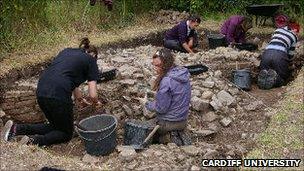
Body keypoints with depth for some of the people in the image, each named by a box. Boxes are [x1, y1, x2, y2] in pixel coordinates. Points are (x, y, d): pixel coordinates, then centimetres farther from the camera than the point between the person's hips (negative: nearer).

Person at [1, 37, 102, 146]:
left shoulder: (67, 51, 26)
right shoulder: (91, 61, 9)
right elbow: (93, 95, 3)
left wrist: (79, 98, 39)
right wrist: (95, 102, 24)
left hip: (41, 92, 7)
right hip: (58, 96, -7)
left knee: (55, 125, 26)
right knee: (67, 133, 15)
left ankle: (16, 129, 10)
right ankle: (35, 141, -10)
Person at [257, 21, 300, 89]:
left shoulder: (278, 30, 28)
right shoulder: (294, 36, 20)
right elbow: (290, 54, 22)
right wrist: (288, 64, 39)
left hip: (267, 53, 3)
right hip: (280, 54, -3)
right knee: (283, 78, 14)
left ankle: (263, 75, -16)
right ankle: (274, 76, -18)